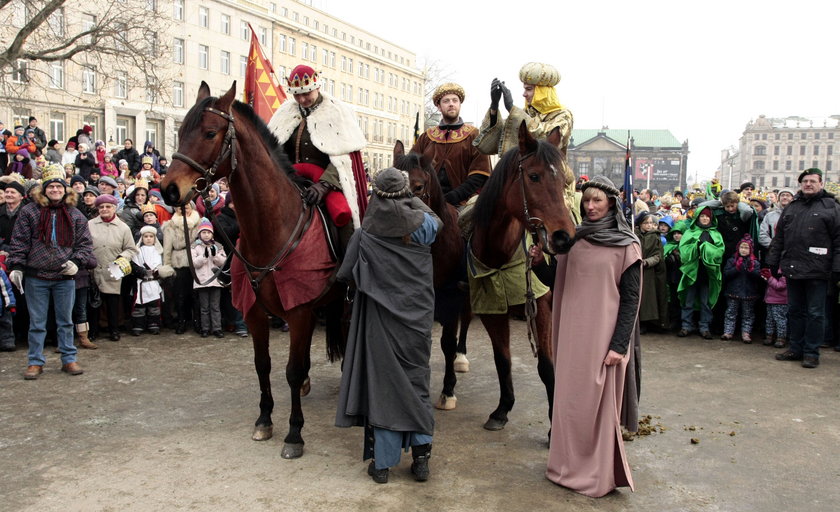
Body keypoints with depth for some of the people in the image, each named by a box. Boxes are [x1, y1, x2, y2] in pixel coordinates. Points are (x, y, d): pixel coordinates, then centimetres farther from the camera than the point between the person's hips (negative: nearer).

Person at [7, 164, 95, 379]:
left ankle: (69, 359, 19)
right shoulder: (29, 212, 2)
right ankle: (35, 362, 17)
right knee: (37, 323, 7)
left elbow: (85, 243, 5)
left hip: (65, 277, 1)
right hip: (36, 278, -1)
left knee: (65, 321, 10)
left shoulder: (75, 215, 6)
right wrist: (16, 267, -8)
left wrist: (77, 261, -10)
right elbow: (19, 242, 1)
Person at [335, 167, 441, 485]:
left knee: (383, 383, 8)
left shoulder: (364, 237, -12)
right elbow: (435, 218, 19)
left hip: (381, 319, -2)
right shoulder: (423, 229, -6)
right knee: (417, 382, 15)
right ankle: (421, 456, 16)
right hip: (417, 321, 2)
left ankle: (382, 462, 15)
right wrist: (410, 197, 26)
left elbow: (345, 275, -1)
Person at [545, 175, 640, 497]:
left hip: (603, 336, -5)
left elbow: (631, 298, -8)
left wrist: (619, 344, -14)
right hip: (571, 333, 5)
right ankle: (569, 465, 29)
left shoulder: (626, 245, -6)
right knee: (569, 400, 12)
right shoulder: (575, 239, 8)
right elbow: (559, 283, 15)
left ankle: (598, 475, 20)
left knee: (598, 404, 4)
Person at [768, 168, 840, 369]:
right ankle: (795, 348, 20)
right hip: (792, 269, 5)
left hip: (817, 271, -5)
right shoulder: (791, 207, 15)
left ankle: (812, 352, 9)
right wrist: (774, 262, 12)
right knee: (795, 311, 11)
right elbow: (779, 238, 17)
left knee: (815, 313, 1)